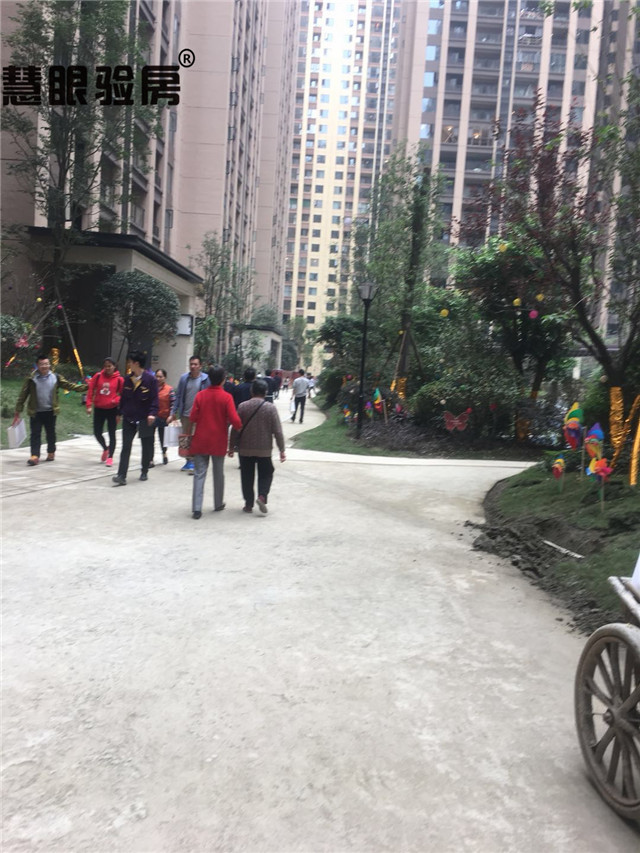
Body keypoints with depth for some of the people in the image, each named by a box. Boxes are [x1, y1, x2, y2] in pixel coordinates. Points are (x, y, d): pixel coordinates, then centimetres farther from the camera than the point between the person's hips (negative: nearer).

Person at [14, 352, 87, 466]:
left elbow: (69, 385, 1)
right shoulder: (31, 378, -5)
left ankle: (51, 453, 28)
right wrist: (17, 412, -4)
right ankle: (35, 456, -4)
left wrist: (85, 387, -9)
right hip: (35, 412, -2)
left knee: (51, 433, 12)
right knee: (35, 434, -3)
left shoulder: (55, 377, 1)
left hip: (50, 411, 2)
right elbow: (23, 395, -3)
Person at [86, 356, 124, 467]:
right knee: (97, 433, 7)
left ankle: (110, 457, 12)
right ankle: (105, 449, 35)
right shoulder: (98, 376, -1)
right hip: (99, 409, 3)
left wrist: (116, 400, -19)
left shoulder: (119, 379, -6)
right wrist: (89, 405, -3)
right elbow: (91, 390, 2)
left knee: (112, 434, 3)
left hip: (112, 409, -2)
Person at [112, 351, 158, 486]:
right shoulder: (128, 378, 7)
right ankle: (122, 476, -6)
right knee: (126, 447, -3)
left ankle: (144, 472, 28)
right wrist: (120, 412, 15)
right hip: (128, 418, 4)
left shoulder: (150, 379, -10)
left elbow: (154, 398, -12)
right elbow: (123, 397, 14)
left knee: (146, 447, 11)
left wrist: (152, 413, -22)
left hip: (144, 419, -4)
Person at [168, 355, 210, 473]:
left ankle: (193, 462, 3)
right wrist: (173, 413, 4)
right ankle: (188, 461, 24)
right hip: (185, 414, 5)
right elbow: (178, 396, 7)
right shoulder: (184, 378, 4)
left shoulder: (205, 379, -7)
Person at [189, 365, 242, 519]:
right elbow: (234, 420, -16)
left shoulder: (200, 395, -3)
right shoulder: (226, 397, -10)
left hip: (200, 441, 1)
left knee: (199, 474, 3)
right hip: (218, 441, -1)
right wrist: (241, 427, 3)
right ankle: (218, 504, 26)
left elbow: (193, 418, -5)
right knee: (218, 473, 14)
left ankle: (196, 508, -3)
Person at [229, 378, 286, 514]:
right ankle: (262, 496, -8)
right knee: (266, 474, 13)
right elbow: (277, 431, -7)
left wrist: (232, 447, 8)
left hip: (245, 449, 1)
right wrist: (282, 450, 0)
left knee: (247, 476, 10)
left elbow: (235, 428, -2)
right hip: (264, 449, -1)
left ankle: (248, 504, 12)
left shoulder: (242, 406, -4)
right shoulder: (271, 408, -7)